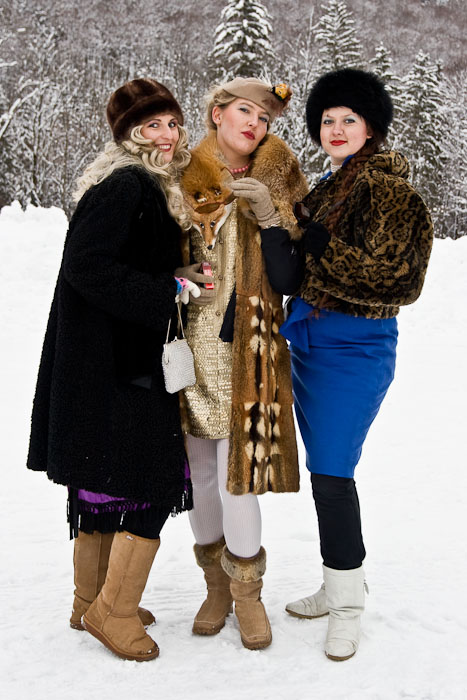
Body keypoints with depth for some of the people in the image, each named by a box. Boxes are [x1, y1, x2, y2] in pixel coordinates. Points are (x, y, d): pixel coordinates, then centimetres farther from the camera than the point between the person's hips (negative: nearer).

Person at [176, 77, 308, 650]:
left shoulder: (279, 179, 6)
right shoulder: (182, 179, 5)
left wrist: (271, 217, -14)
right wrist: (177, 274, -8)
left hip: (247, 344, -1)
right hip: (189, 339, 1)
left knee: (237, 462, -4)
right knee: (198, 467, 8)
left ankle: (247, 588, 18)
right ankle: (217, 583, 28)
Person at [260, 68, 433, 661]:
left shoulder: (385, 187, -9)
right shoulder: (326, 187, 16)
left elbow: (382, 267, -19)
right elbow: (294, 276, 13)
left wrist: (312, 241, -14)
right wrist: (283, 235, -6)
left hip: (355, 345, -8)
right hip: (308, 340, 8)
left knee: (332, 471, -9)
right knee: (324, 468, 13)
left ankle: (347, 608, 7)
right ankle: (338, 587, 27)